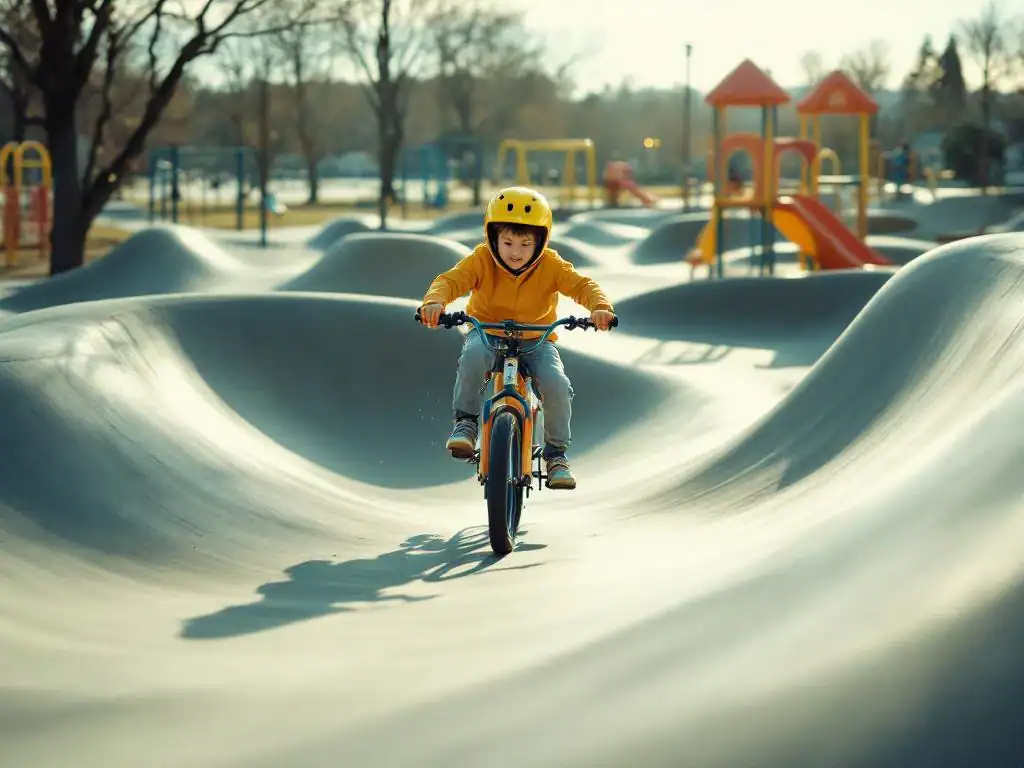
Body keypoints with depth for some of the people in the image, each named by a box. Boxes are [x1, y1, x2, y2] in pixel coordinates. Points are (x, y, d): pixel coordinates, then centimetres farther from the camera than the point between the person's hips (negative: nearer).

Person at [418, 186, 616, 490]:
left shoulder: (551, 265, -12)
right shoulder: (482, 260, -14)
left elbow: (582, 285, -22)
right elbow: (450, 280, -25)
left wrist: (600, 307, -45)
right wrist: (435, 302, -48)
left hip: (536, 339, 1)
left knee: (557, 384, -26)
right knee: (474, 354, -38)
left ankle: (556, 452, -2)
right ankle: (465, 421, -18)